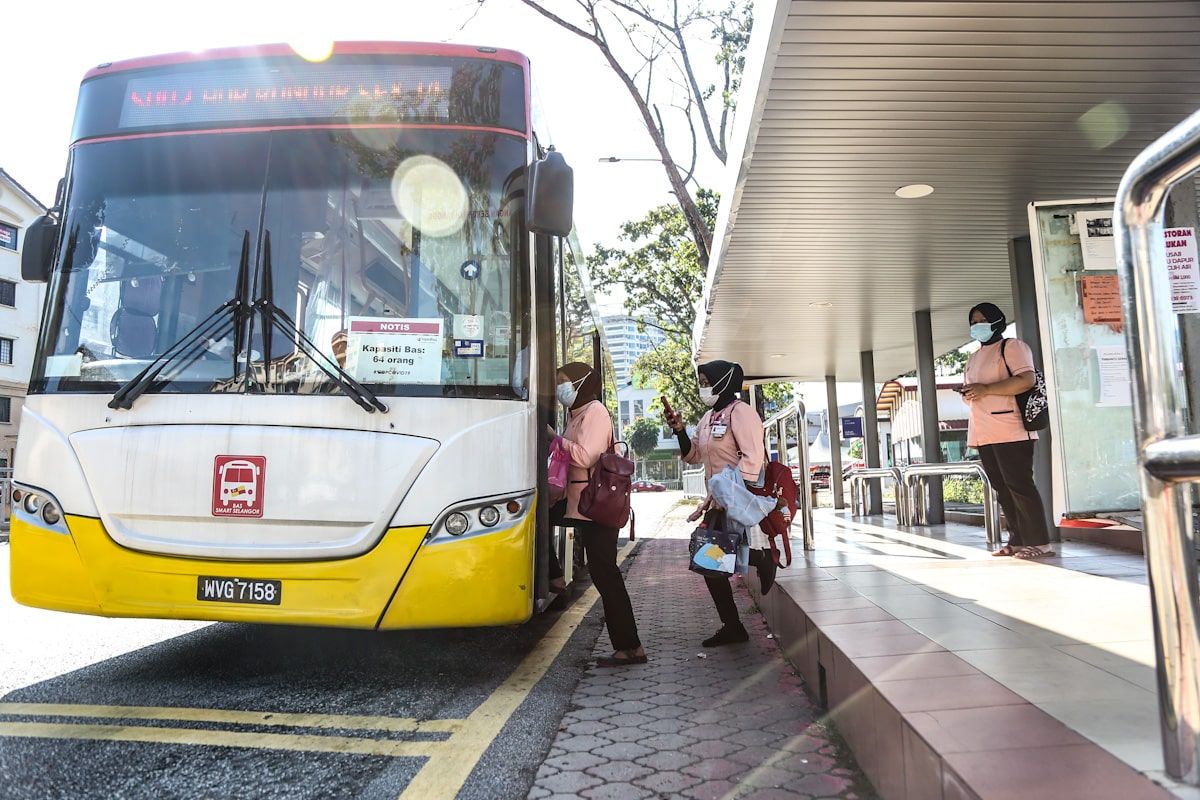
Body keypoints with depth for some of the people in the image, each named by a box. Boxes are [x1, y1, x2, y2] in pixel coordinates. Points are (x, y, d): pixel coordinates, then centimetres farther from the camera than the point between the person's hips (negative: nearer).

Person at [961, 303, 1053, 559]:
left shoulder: (1011, 346, -1)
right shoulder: (973, 358, 24)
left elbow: (1027, 380, -15)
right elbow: (971, 391, 29)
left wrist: (986, 389, -20)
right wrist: (967, 394, 4)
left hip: (1010, 431, -8)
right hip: (984, 434, 8)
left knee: (1019, 485, -9)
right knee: (1002, 489, 8)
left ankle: (1038, 543, -4)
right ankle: (1017, 541, 13)